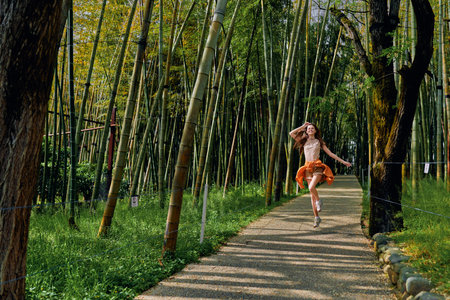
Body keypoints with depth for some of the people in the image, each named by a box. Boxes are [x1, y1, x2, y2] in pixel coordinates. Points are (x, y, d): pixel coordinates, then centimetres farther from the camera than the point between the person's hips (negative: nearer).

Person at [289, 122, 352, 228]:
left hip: (317, 167, -2)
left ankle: (319, 201, 3)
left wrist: (343, 162, 9)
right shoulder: (304, 141, 15)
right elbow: (291, 133, 7)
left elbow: (330, 153, 12)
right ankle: (316, 217, 7)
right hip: (308, 168, 2)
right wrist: (302, 126, 11)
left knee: (311, 188, -27)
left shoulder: (319, 142, 11)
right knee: (312, 195, 1)